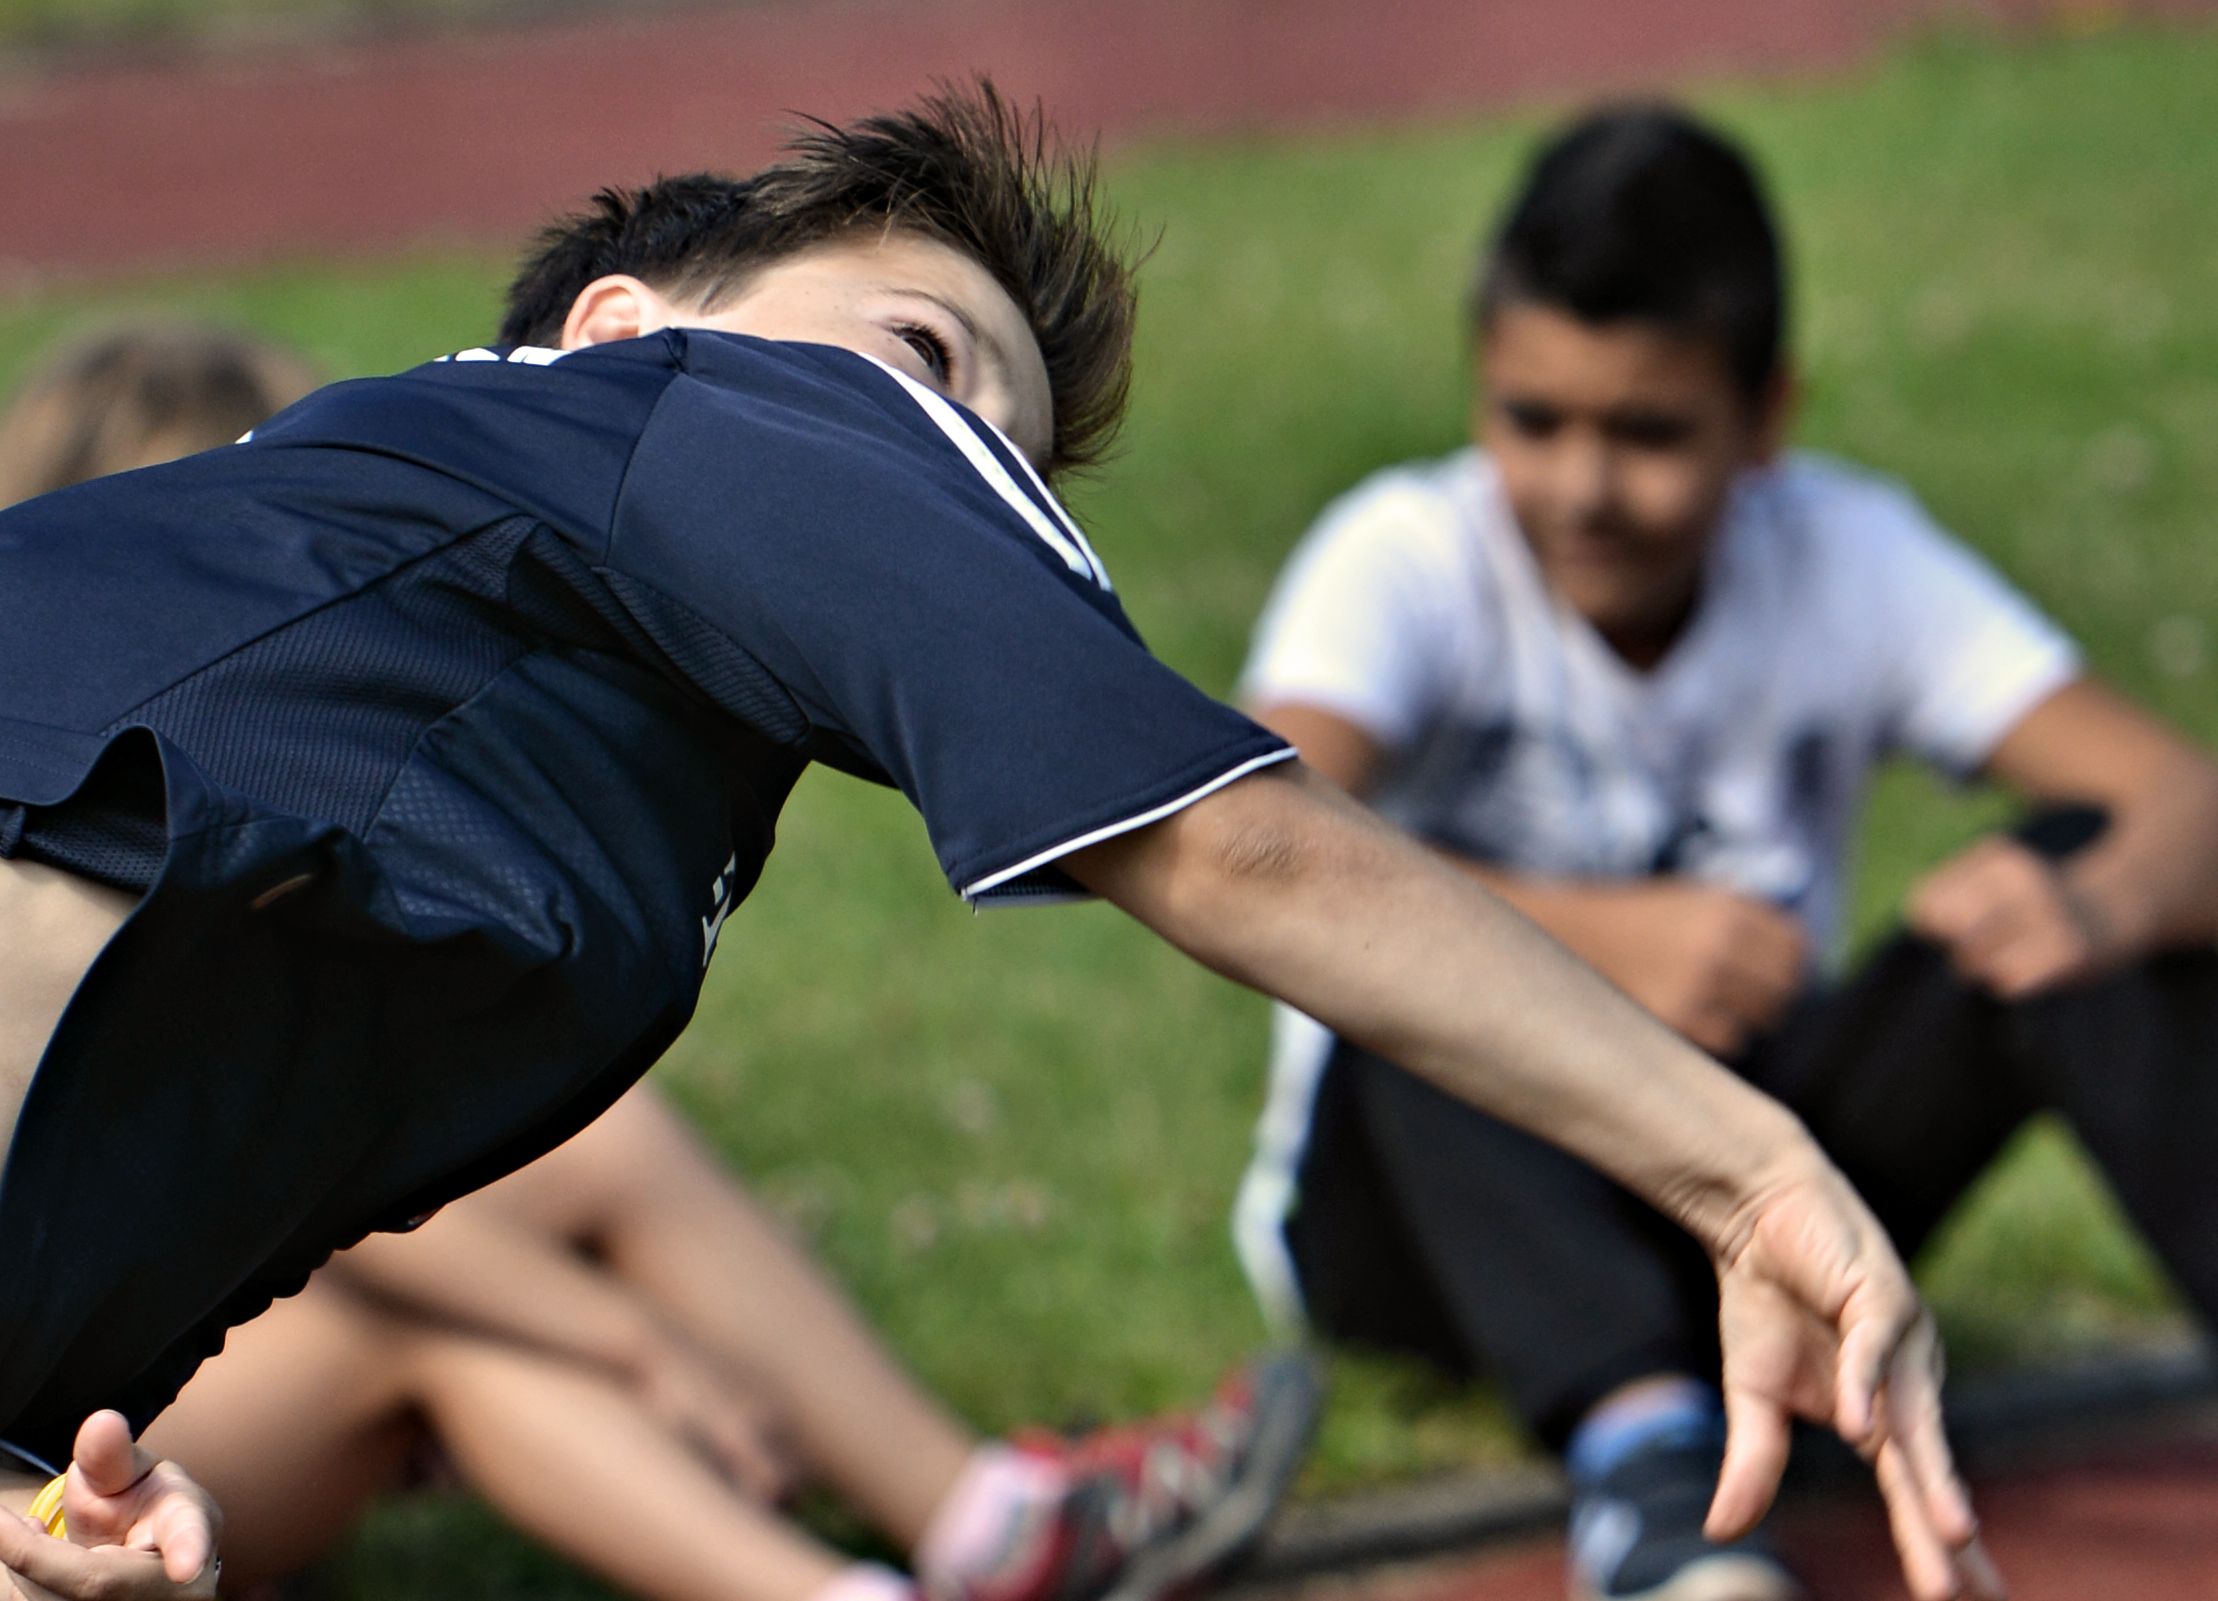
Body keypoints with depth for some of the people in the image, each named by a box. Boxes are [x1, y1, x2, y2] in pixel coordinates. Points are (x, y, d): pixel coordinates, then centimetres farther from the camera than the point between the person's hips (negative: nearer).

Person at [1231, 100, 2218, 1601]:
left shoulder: (1848, 561, -7)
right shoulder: (1408, 560, -15)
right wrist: (1603, 938, -47)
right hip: (1432, 1201, -2)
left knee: (2083, 865, -19)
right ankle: (1641, 1435, -49)